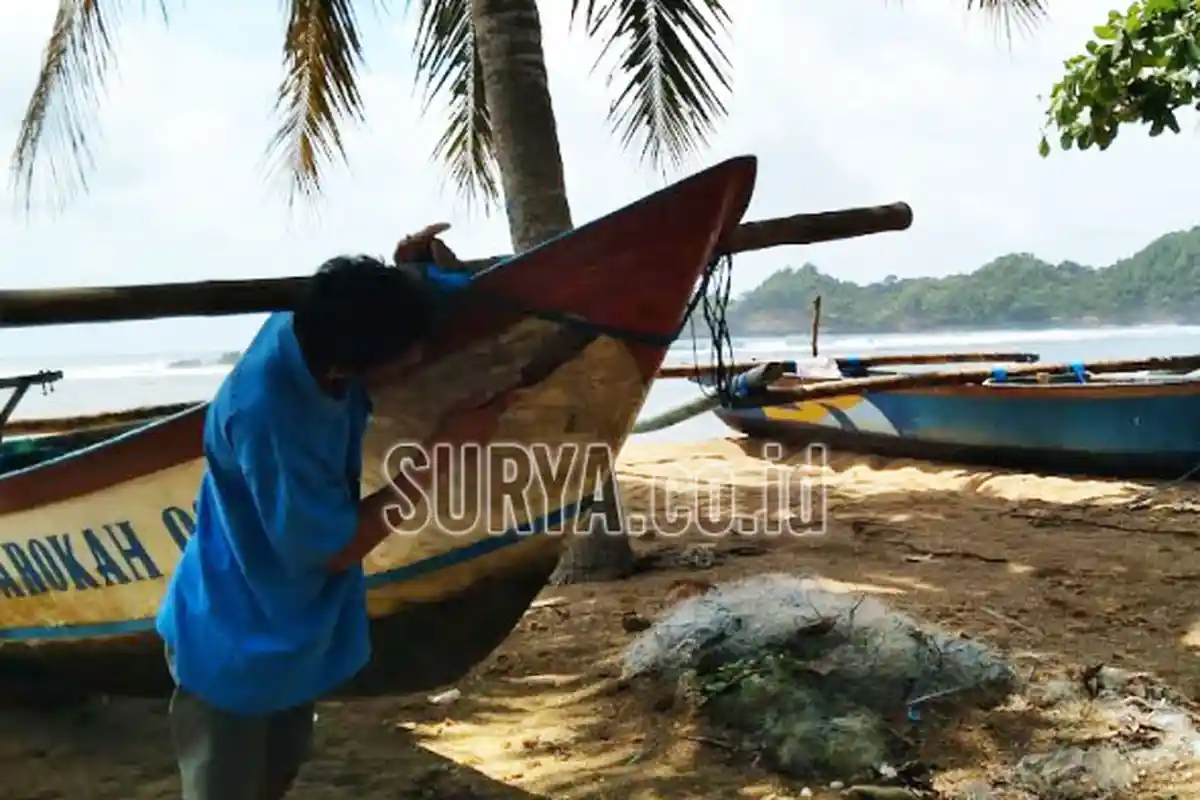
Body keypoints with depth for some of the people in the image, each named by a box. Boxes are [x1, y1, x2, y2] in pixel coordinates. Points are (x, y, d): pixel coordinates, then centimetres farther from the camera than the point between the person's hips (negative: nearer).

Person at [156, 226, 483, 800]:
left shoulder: (313, 327, -17)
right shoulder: (267, 417, -38)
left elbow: (373, 314, 9)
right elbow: (338, 548, -27)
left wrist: (402, 275, -14)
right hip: (234, 644, -8)